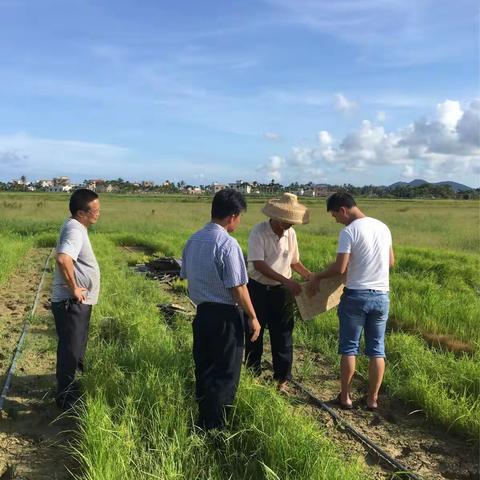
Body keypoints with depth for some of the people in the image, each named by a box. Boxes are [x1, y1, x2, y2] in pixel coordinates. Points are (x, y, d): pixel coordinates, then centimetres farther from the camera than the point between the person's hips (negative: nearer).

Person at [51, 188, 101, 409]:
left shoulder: (76, 227, 11)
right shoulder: (75, 230, -21)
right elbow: (63, 259, -39)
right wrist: (74, 289, -26)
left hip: (79, 302, 10)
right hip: (71, 303, -10)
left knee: (74, 348, 22)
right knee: (71, 350, 2)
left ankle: (68, 386, 39)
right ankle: (65, 397, 15)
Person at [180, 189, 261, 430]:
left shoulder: (193, 240, 4)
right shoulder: (227, 244, -19)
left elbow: (186, 276, 12)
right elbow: (237, 288, -18)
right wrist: (252, 317, -8)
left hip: (202, 312, 7)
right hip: (225, 315, -7)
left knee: (203, 368, 18)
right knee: (225, 372, 6)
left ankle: (203, 418, 32)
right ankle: (215, 426, 12)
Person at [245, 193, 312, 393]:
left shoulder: (291, 234, -1)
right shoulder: (259, 232, -17)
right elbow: (258, 264, -26)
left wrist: (311, 277, 0)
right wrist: (287, 281, -31)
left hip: (281, 290, 4)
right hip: (258, 288, -3)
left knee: (282, 335, 6)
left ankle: (282, 378, 18)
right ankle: (252, 372, 28)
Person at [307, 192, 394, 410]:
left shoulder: (349, 232, -13)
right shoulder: (383, 227, 7)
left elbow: (339, 268, -17)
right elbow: (391, 262, 15)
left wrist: (318, 277, -2)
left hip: (355, 295, -5)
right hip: (381, 296, 5)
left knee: (349, 348, 8)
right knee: (377, 350, 11)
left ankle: (345, 397, 17)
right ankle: (372, 399, 18)